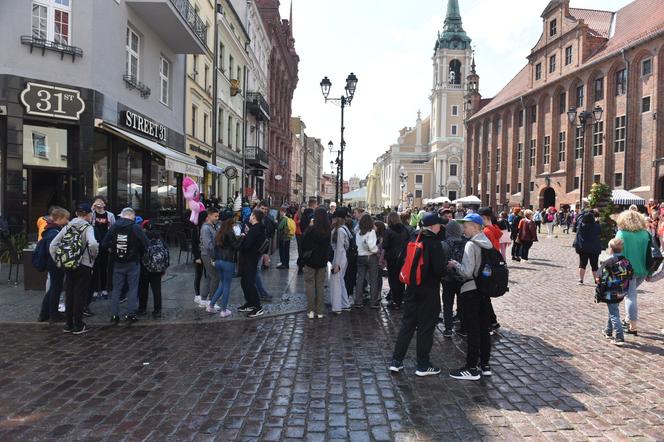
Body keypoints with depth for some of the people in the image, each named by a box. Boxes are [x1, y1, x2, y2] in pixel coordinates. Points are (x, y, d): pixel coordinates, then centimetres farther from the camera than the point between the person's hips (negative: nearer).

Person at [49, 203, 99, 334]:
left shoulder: (68, 227, 7)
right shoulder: (87, 227, -9)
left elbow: (52, 245, 4)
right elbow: (92, 243, -28)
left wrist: (57, 260, 11)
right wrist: (94, 255, -9)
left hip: (68, 266, 5)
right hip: (83, 266, -5)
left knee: (69, 294, 13)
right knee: (80, 295, 3)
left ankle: (69, 324, 22)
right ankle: (78, 326, 9)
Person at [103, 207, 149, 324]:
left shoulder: (114, 227, -1)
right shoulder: (136, 228, -11)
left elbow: (105, 244, -2)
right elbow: (145, 244, -14)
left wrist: (112, 251, 13)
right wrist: (139, 254, 3)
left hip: (117, 263, 3)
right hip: (133, 263, -3)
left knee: (116, 289, 11)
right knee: (132, 288, 6)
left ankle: (114, 315, 13)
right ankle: (130, 314, 6)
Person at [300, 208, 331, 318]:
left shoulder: (310, 230, -15)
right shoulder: (328, 231, -4)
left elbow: (304, 246, -8)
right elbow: (329, 246, 5)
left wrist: (302, 259, 2)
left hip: (310, 261, -3)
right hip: (323, 261, 3)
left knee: (310, 285, 5)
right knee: (321, 285, 9)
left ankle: (311, 311, 6)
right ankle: (320, 311, 12)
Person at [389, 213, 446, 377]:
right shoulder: (435, 243, -14)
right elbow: (439, 269, -18)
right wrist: (446, 270, 2)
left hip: (412, 289, 6)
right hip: (429, 291, -6)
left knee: (407, 324, 12)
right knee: (426, 327, 5)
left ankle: (396, 361, 14)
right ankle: (423, 366, 14)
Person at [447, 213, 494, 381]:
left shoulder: (471, 245, -17)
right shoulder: (488, 244, 8)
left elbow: (467, 272, -22)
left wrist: (455, 264, -6)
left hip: (470, 291, -8)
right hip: (485, 290, 8)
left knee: (472, 330, -1)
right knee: (484, 329, 14)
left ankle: (472, 369, 7)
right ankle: (485, 365, 23)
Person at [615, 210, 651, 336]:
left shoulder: (621, 234, -9)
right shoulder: (645, 234, 2)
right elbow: (649, 252, 6)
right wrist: (649, 271, 13)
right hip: (642, 270, 4)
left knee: (630, 297, 2)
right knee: (631, 293, 24)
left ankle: (633, 326, 2)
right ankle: (629, 319, 28)